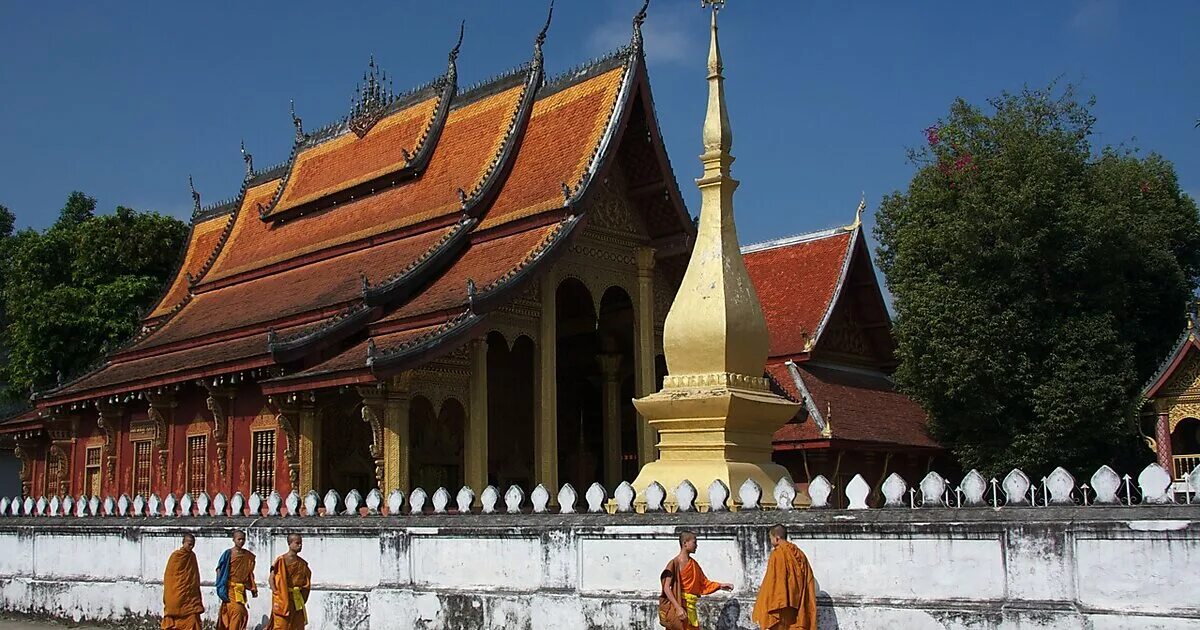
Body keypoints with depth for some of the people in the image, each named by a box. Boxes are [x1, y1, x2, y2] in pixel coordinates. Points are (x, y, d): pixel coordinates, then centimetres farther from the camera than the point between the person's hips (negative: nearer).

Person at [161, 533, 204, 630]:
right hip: (177, 596, -4)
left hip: (190, 595, 4)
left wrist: (197, 595, 15)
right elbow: (168, 575, -3)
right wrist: (168, 597, -4)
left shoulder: (192, 556, 9)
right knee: (174, 622, 3)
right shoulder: (175, 556, -6)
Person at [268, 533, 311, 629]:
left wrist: (302, 599, 7)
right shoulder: (281, 560, -7)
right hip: (283, 599, -6)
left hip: (297, 600, 6)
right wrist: (276, 594, -15)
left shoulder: (302, 563, 10)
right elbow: (272, 578, -8)